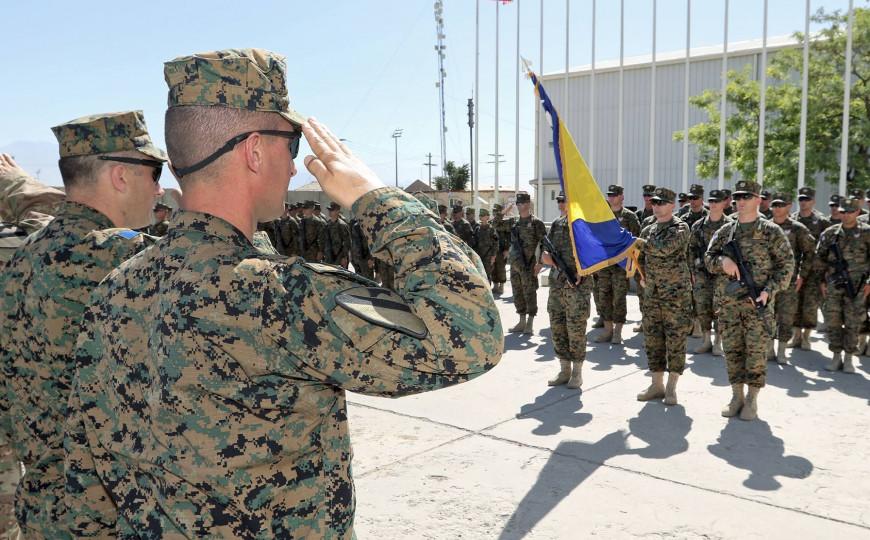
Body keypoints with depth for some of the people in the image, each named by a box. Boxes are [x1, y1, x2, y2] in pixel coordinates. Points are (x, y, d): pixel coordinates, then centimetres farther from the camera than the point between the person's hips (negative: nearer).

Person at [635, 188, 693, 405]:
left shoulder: (681, 228, -7)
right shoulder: (648, 230, 12)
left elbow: (665, 248, -25)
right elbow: (639, 256, 22)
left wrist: (642, 242, -14)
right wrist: (642, 276, 6)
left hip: (676, 294, -6)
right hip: (652, 294, 6)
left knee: (675, 340, -1)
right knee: (652, 339, 8)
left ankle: (671, 387, 7)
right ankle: (657, 384, 18)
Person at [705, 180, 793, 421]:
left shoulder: (771, 232, -1)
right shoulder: (725, 231, 10)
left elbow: (786, 264, -1)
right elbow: (708, 257, 12)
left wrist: (769, 291, -13)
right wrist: (722, 261, -11)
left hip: (757, 302, -3)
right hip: (727, 303, 4)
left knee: (756, 351, 0)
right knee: (732, 350, 8)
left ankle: (752, 399, 11)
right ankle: (736, 396, 20)